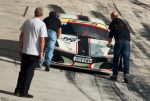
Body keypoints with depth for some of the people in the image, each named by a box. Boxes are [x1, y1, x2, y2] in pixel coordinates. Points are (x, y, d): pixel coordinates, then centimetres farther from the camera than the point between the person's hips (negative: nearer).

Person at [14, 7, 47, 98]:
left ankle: (17, 91, 13)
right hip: (34, 53, -5)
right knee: (29, 73, 4)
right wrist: (41, 52, -6)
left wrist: (21, 48, 16)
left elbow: (21, 36, 8)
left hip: (24, 51, 5)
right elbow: (42, 40, -15)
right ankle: (23, 92, 6)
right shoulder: (42, 24, -11)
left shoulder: (27, 22, 5)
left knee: (22, 71, 14)